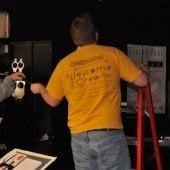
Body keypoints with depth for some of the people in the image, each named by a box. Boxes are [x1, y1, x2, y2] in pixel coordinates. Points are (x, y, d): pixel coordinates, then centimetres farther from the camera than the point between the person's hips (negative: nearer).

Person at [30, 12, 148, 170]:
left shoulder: (64, 64, 5)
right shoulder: (112, 54, -3)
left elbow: (52, 100, 16)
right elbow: (142, 81, 1)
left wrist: (40, 88, 38)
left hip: (79, 137, 3)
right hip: (109, 134, -3)